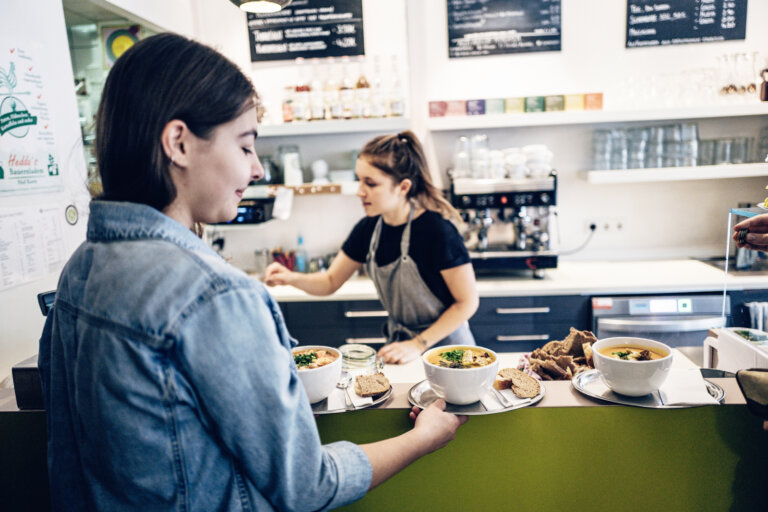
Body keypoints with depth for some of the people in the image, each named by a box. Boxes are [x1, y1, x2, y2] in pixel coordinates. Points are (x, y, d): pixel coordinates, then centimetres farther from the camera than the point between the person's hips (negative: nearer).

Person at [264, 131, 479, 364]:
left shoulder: (437, 231, -23)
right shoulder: (369, 228, -6)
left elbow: (468, 301, -16)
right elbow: (330, 282, 5)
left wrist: (418, 345, -17)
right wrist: (293, 278, -14)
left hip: (444, 347, -4)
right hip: (399, 342, 5)